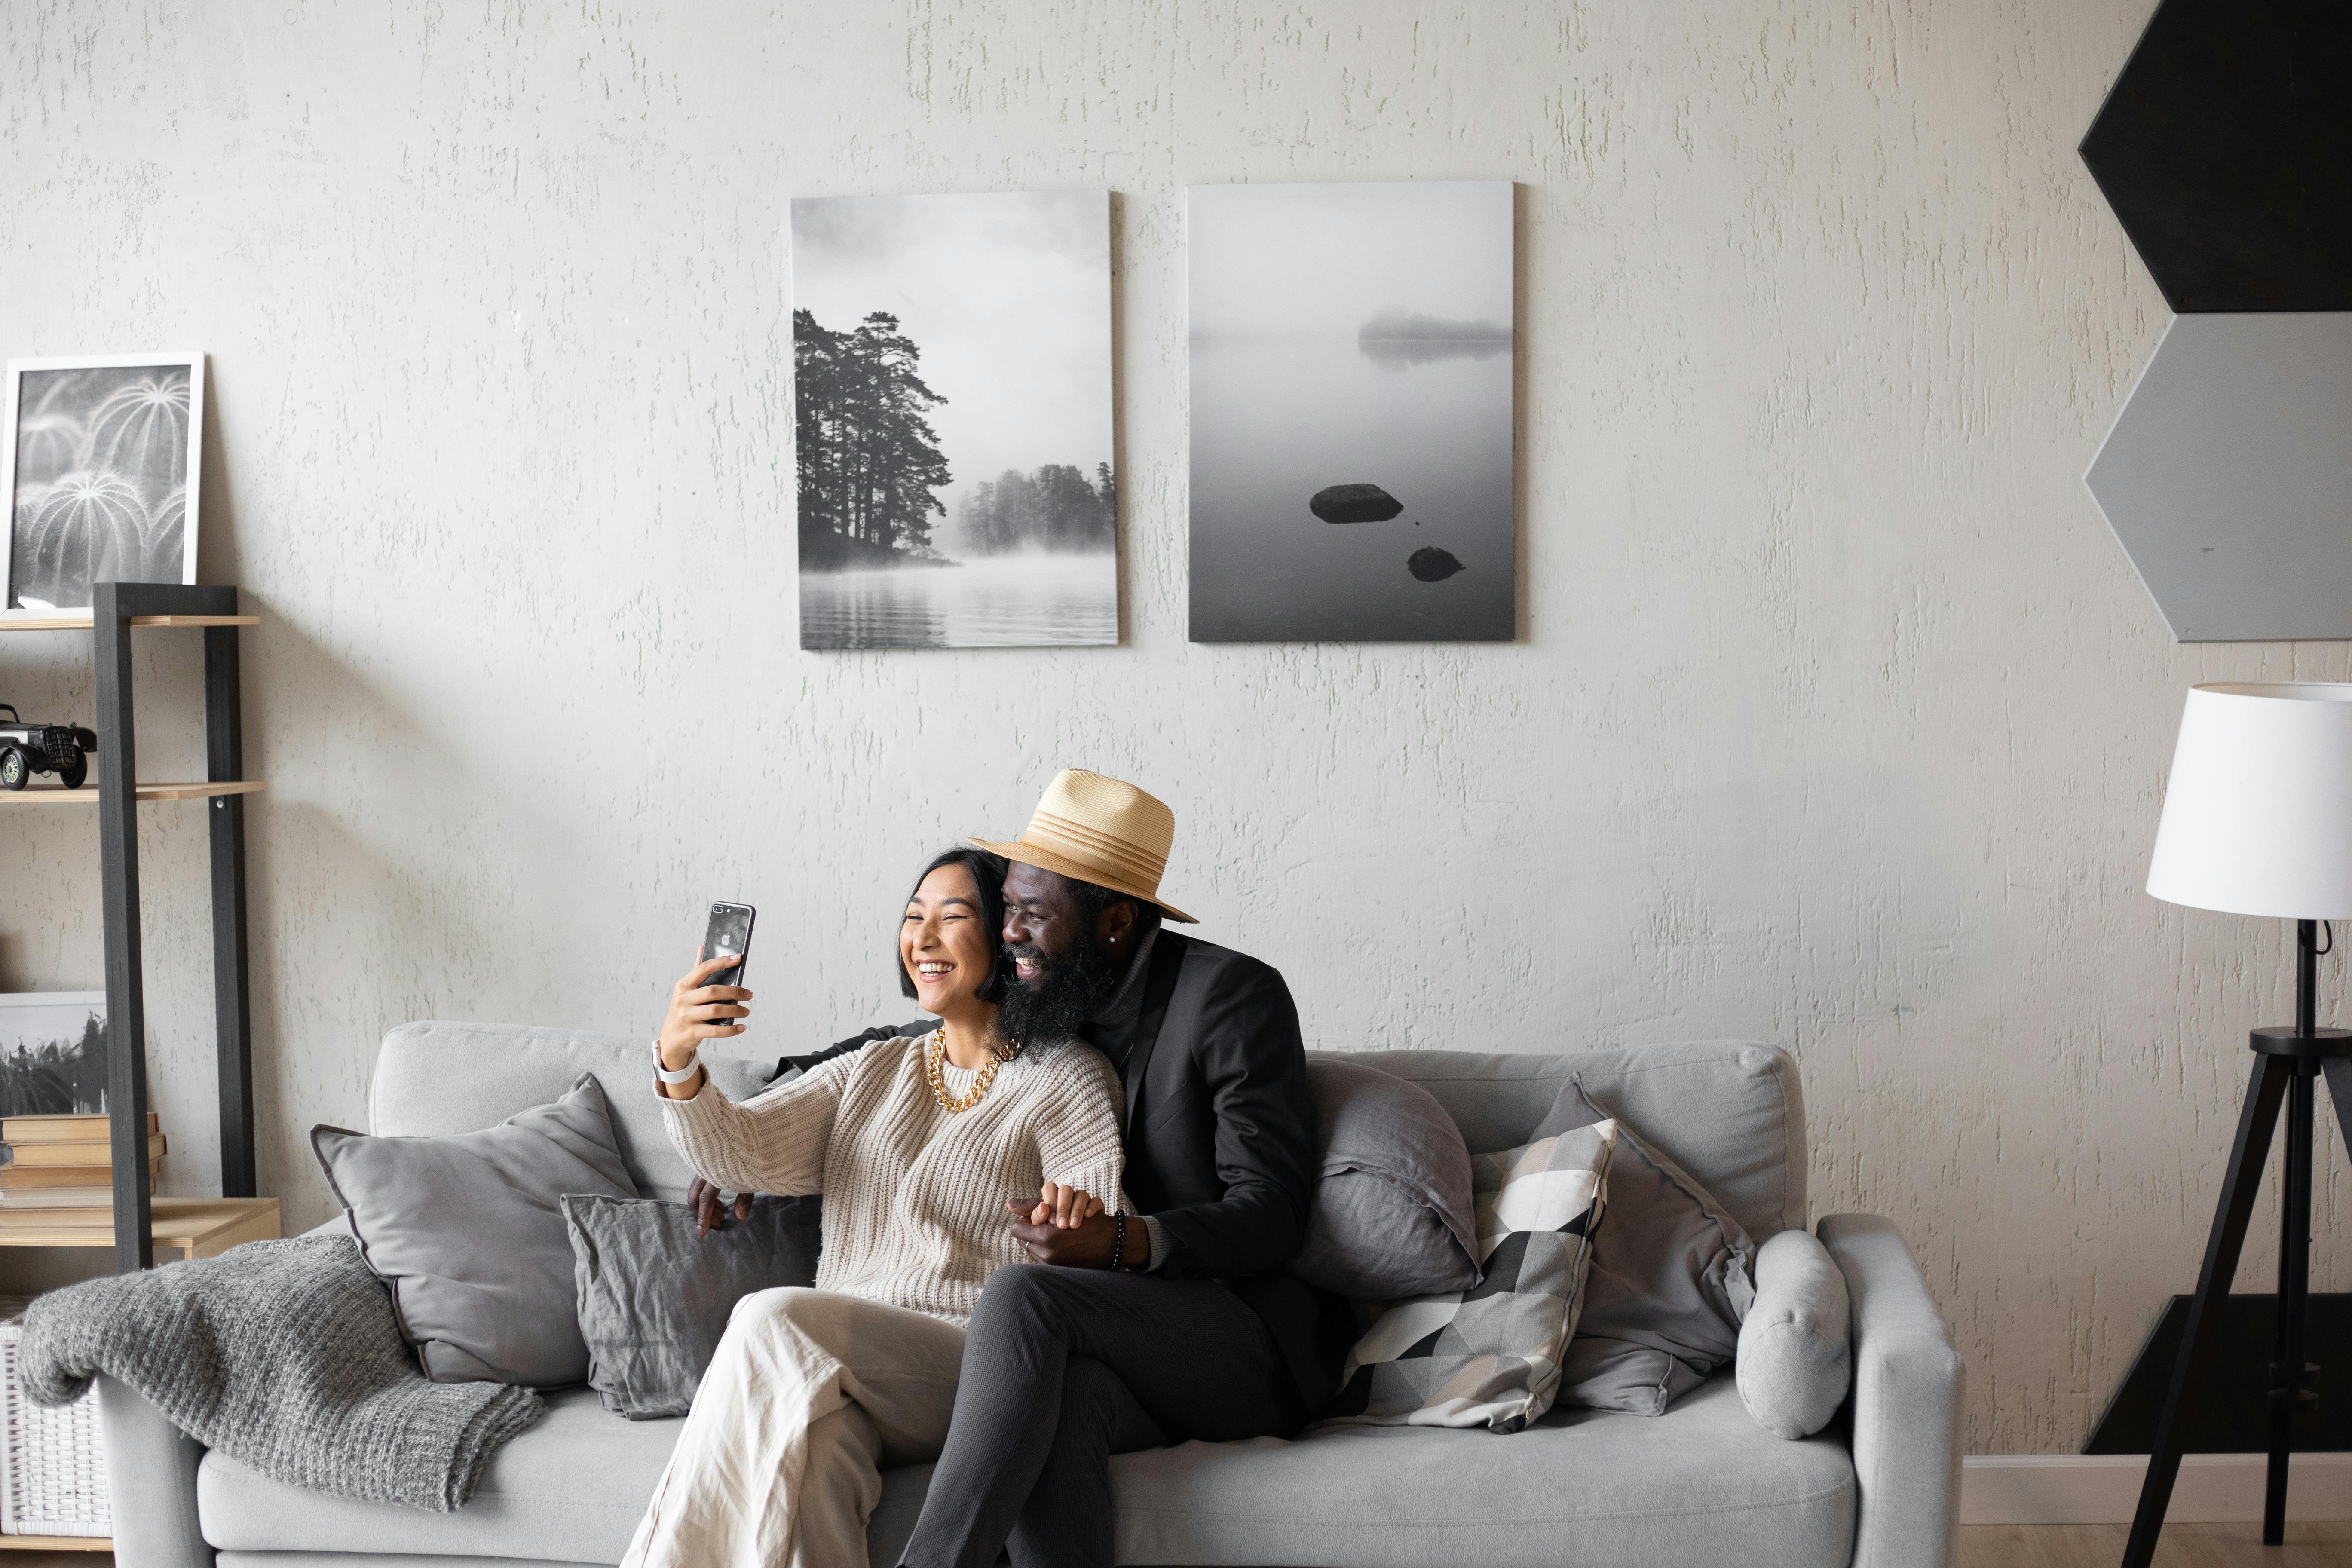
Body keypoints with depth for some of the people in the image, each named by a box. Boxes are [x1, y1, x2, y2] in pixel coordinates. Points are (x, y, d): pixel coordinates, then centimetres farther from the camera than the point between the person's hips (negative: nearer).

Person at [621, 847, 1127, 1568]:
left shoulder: (1067, 1077, 7)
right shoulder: (874, 1070, 22)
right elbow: (742, 1153, 8)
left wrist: (1081, 1215, -31)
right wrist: (678, 1063, -13)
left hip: (976, 1367, -3)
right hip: (837, 1370, 3)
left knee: (773, 1320, -29)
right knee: (812, 1454, -34)